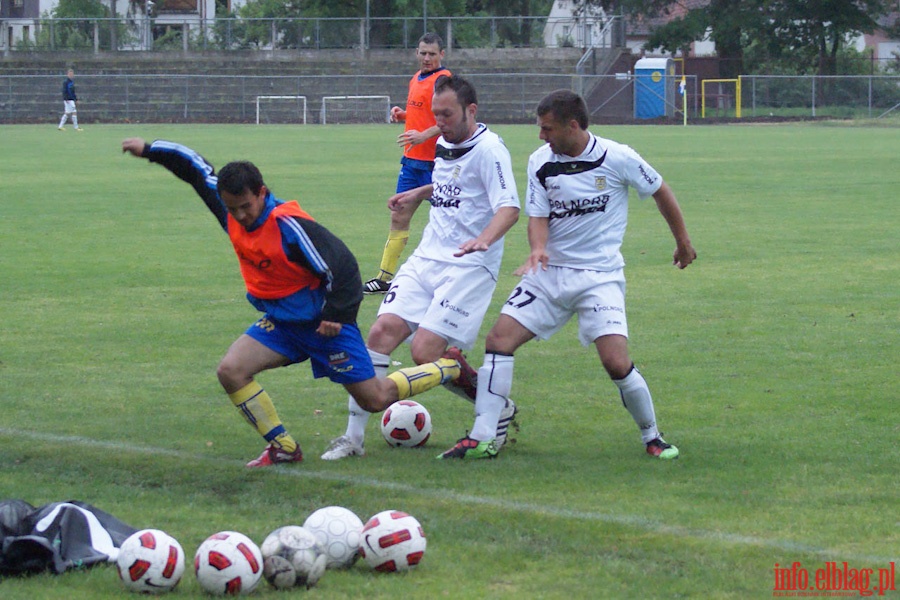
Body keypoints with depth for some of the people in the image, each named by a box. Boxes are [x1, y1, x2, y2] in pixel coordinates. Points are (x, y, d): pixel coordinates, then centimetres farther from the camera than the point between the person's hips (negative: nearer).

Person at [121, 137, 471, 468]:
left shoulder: (288, 225, -28)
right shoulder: (230, 211, -7)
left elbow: (340, 265, -25)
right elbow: (197, 169, 8)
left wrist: (335, 314, -23)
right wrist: (149, 150, 9)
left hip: (321, 321, -7)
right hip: (280, 322, 7)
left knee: (376, 399, -1)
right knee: (230, 371, -14)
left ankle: (452, 368, 23)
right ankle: (283, 448, -2)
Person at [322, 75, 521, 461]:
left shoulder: (488, 149, -12)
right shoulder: (444, 145, 14)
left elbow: (509, 207, -23)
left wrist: (484, 240, -40)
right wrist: (418, 194, 35)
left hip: (468, 266, -8)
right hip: (427, 258, 8)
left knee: (426, 351, -16)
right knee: (382, 330, -9)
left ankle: (499, 412, 7)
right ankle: (354, 436, -6)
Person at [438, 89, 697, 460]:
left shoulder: (617, 159, -10)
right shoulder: (540, 162, 0)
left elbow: (660, 192, 5)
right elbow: (538, 216, 0)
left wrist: (682, 241, 16)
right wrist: (538, 247, -24)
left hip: (600, 276, -4)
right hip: (550, 273, 4)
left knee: (617, 363, -17)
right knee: (499, 339, -10)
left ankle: (652, 437, 7)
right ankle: (481, 438, -6)